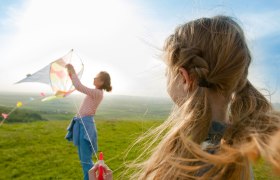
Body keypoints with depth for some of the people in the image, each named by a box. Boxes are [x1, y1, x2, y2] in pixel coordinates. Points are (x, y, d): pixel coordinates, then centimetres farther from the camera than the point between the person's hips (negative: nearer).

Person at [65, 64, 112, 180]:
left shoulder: (98, 93, -15)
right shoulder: (95, 92, 12)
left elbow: (79, 86, -23)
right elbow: (79, 86, 24)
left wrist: (73, 71, -12)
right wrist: (72, 75, 17)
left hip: (85, 124, -10)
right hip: (81, 123, 10)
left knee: (86, 159, -3)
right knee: (83, 158, 19)